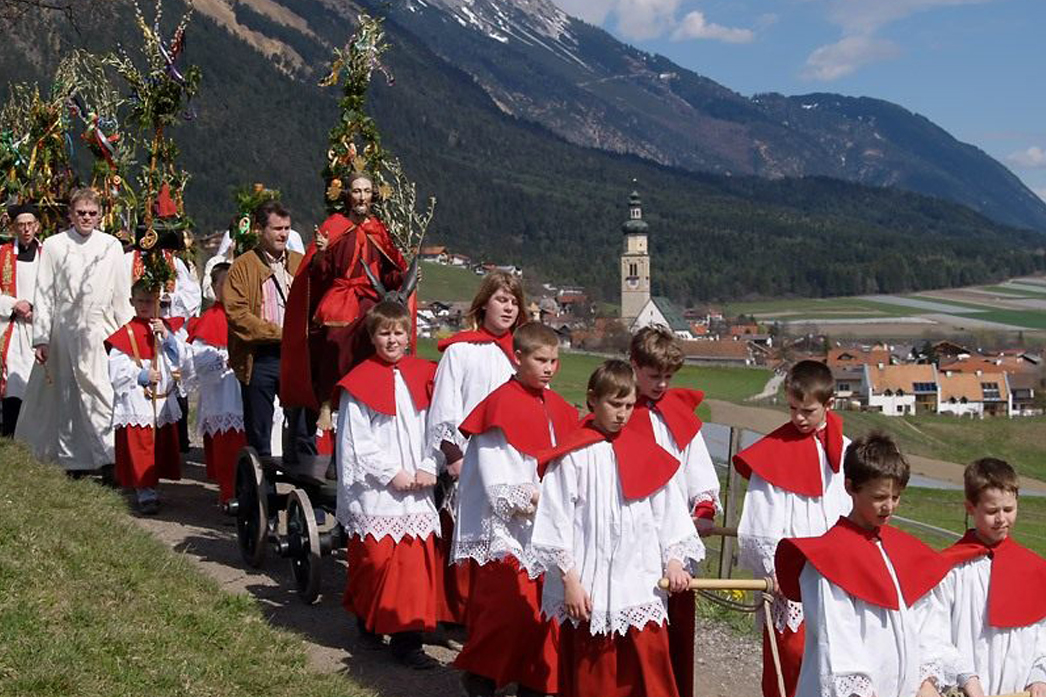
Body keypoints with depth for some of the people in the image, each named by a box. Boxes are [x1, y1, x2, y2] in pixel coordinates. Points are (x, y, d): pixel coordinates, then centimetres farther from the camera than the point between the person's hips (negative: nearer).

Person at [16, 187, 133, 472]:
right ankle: (72, 457, 19)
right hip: (64, 333, 0)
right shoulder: (53, 245, 3)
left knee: (103, 395, -8)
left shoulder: (112, 246, 6)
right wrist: (41, 337, -2)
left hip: (101, 333, 0)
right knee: (66, 397, 8)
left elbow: (122, 294, 9)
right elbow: (43, 295, 3)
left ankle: (112, 455, -5)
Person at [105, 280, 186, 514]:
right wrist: (142, 376, -16)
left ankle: (150, 487, 23)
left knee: (164, 446, 11)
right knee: (139, 447, -6)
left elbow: (179, 359, 1)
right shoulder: (124, 334, -2)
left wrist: (166, 335, -10)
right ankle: (144, 493, -2)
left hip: (164, 400, 4)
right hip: (136, 400, -4)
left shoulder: (165, 326, 8)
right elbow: (117, 372, -7)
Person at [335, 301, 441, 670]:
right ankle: (369, 620, 26)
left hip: (416, 487, 3)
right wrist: (392, 473, -11)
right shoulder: (360, 382, -3)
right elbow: (357, 440, -6)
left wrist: (428, 467, -5)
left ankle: (406, 635, 5)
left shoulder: (422, 375, 9)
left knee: (416, 558, 0)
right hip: (375, 488, -3)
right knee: (376, 557, 1)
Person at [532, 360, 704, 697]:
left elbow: (668, 514, 11)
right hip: (588, 589, -2)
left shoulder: (647, 454, 7)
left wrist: (673, 561, 0)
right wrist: (570, 581, -7)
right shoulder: (573, 456, -4)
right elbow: (556, 522, -4)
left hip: (641, 585, 3)